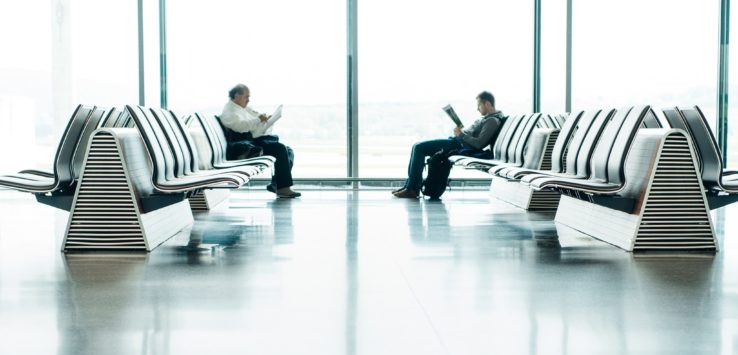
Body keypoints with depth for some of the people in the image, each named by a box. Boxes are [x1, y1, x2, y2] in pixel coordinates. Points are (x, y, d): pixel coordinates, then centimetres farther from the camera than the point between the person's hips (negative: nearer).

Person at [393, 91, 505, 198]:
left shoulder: (493, 121, -14)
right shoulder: (487, 118, 17)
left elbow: (479, 144, -23)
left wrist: (461, 134, -15)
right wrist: (460, 131, 7)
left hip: (462, 147, -11)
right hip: (457, 141, 11)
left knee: (419, 148, -15)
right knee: (418, 147, 8)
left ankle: (413, 189, -13)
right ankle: (409, 184, 5)